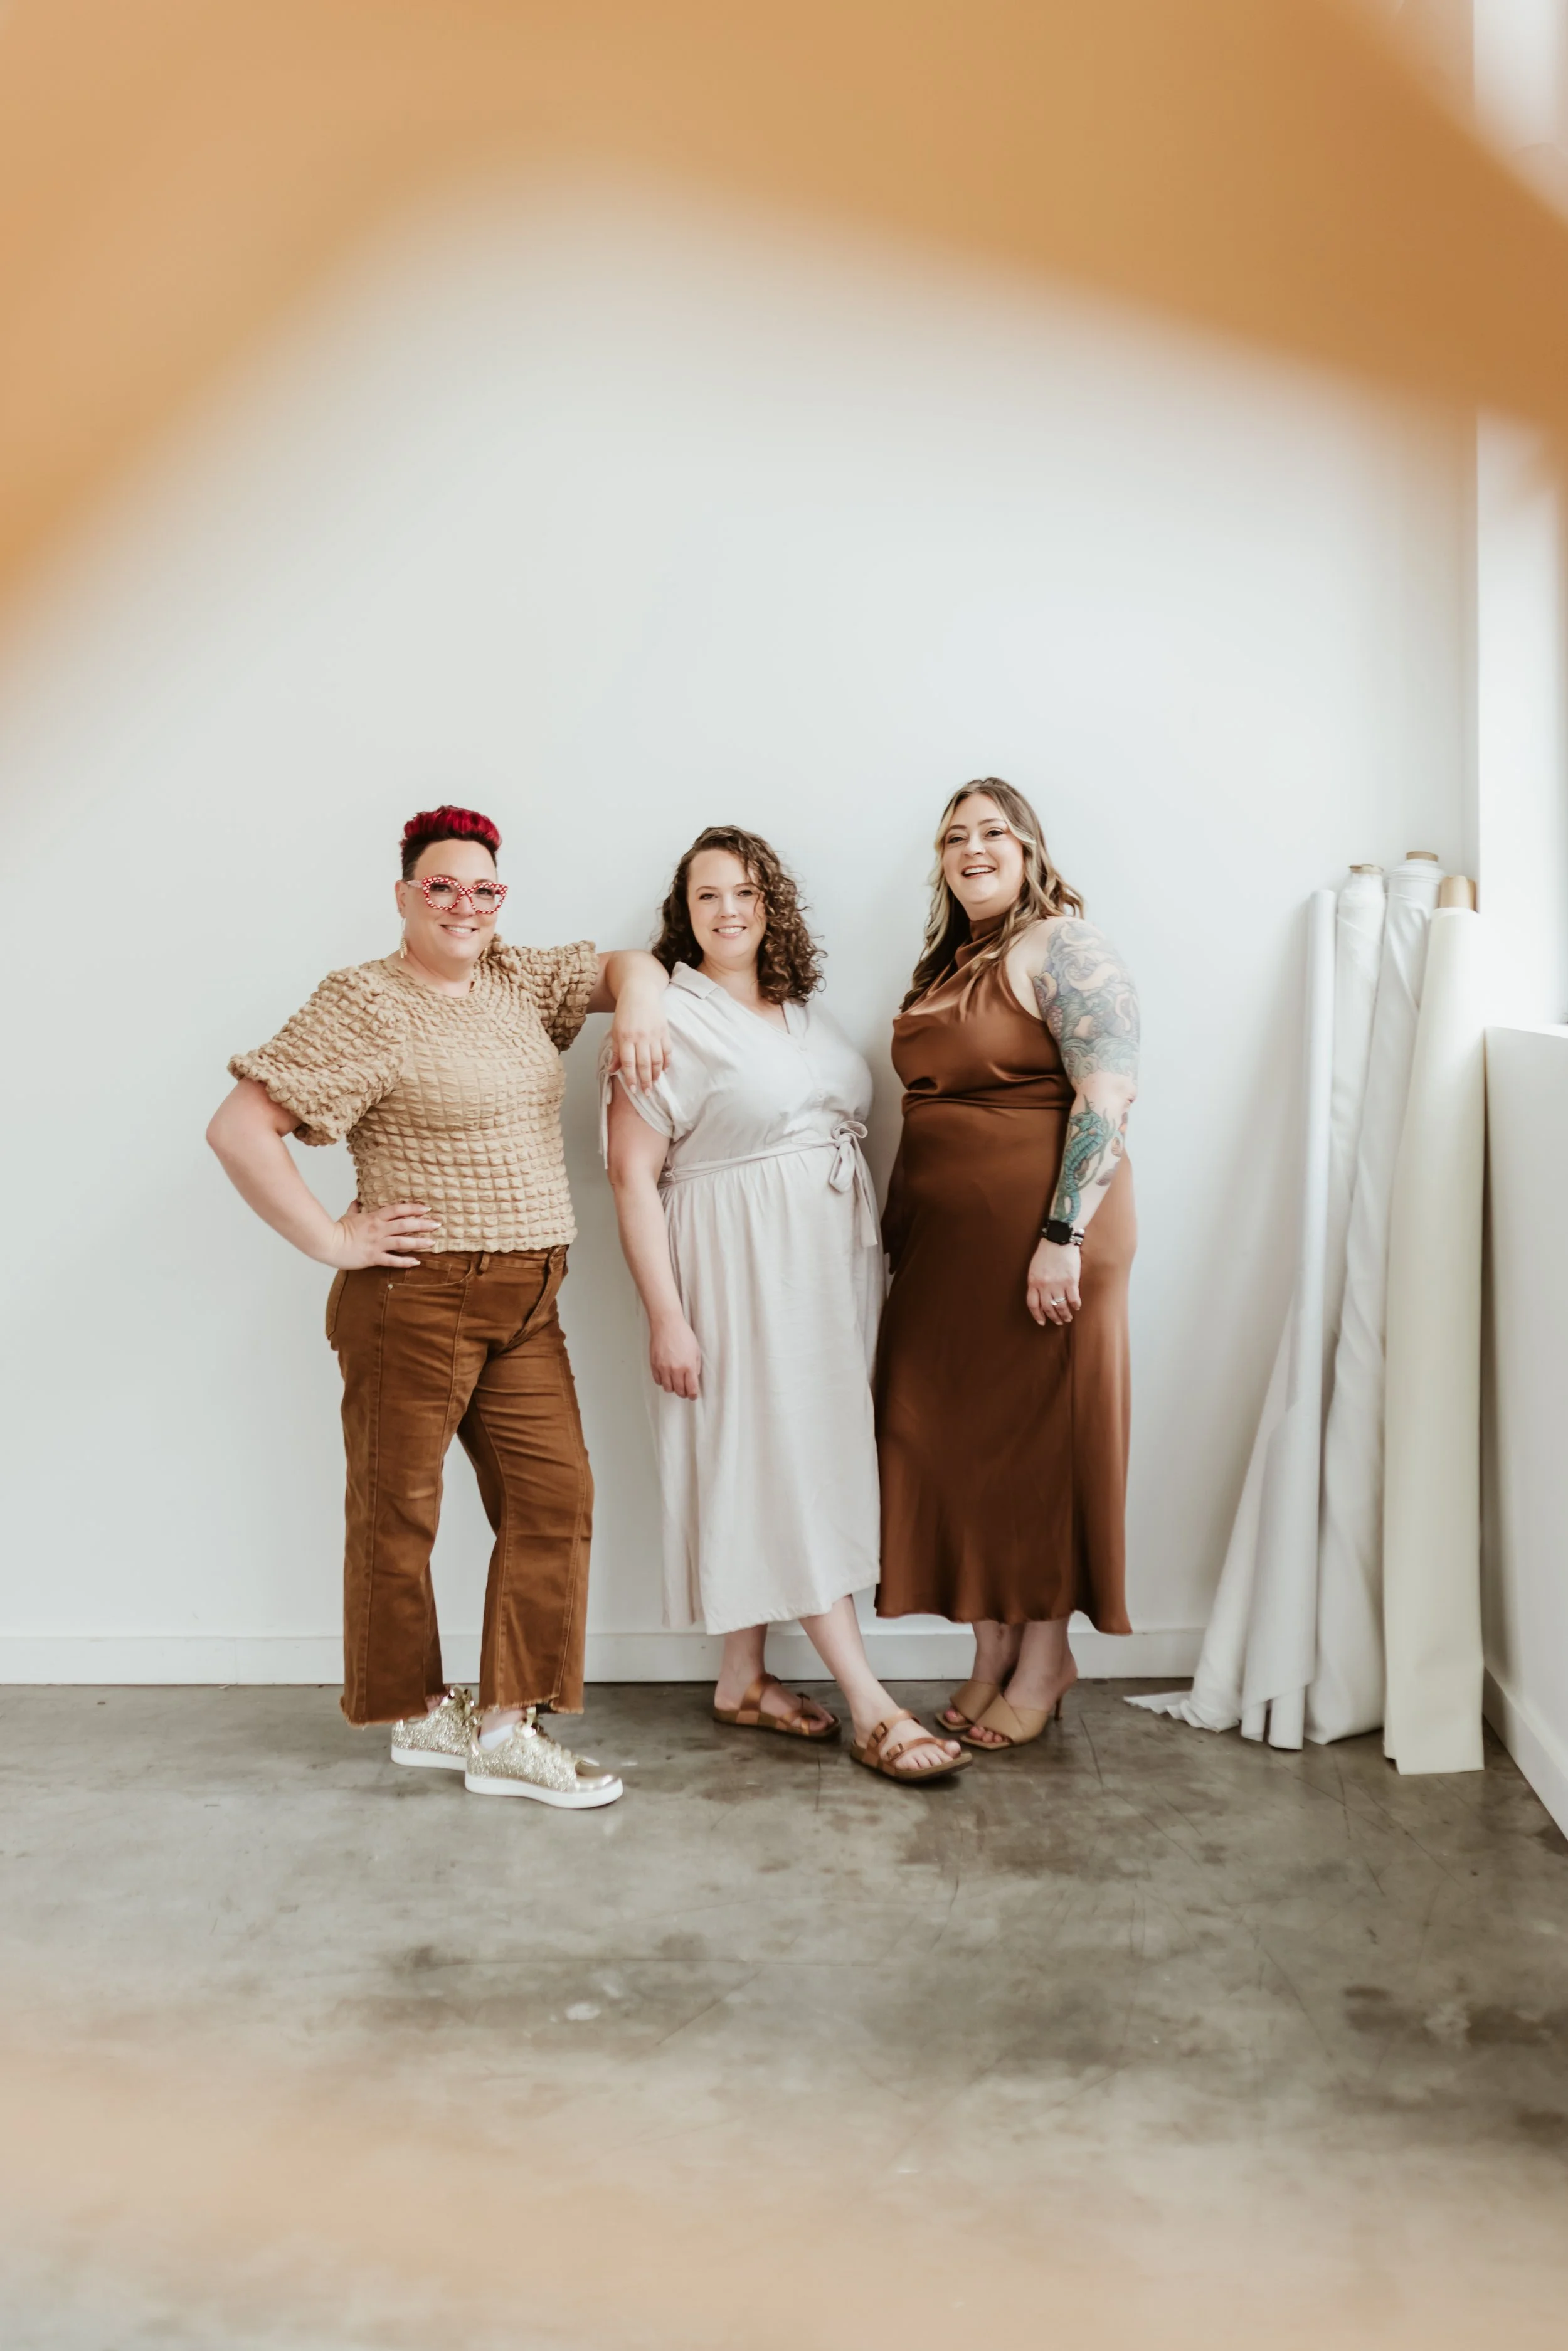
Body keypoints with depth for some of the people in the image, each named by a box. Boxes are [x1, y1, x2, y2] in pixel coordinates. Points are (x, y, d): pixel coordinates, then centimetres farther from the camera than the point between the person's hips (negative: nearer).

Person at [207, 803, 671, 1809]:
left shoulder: (516, 980, 11)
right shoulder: (367, 1004, -11)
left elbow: (625, 963, 21)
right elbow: (239, 1128, -15)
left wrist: (641, 1001, -3)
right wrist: (330, 1239, -14)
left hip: (526, 1305, 7)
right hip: (416, 1301, -7)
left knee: (555, 1496, 2)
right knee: (398, 1508, 6)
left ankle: (507, 1727, 10)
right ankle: (420, 1714, 25)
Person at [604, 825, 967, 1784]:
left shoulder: (806, 1013, 13)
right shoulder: (668, 1019, -9)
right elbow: (632, 1174, -12)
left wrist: (872, 1267, 12)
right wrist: (666, 1315, -16)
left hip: (828, 1266, 7)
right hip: (740, 1273, -7)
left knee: (763, 1468, 11)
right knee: (790, 1468, -4)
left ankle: (744, 1680, 22)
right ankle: (871, 1705, 0)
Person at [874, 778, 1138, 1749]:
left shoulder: (1063, 947, -7)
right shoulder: (946, 964, 18)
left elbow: (1108, 1096, -16)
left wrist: (1064, 1236, -21)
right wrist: (899, 1229, 18)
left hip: (1037, 1233, -8)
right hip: (944, 1239, 8)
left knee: (1042, 1435, 1)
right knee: (959, 1437, 8)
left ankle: (1045, 1656, 14)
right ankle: (992, 1651, 19)